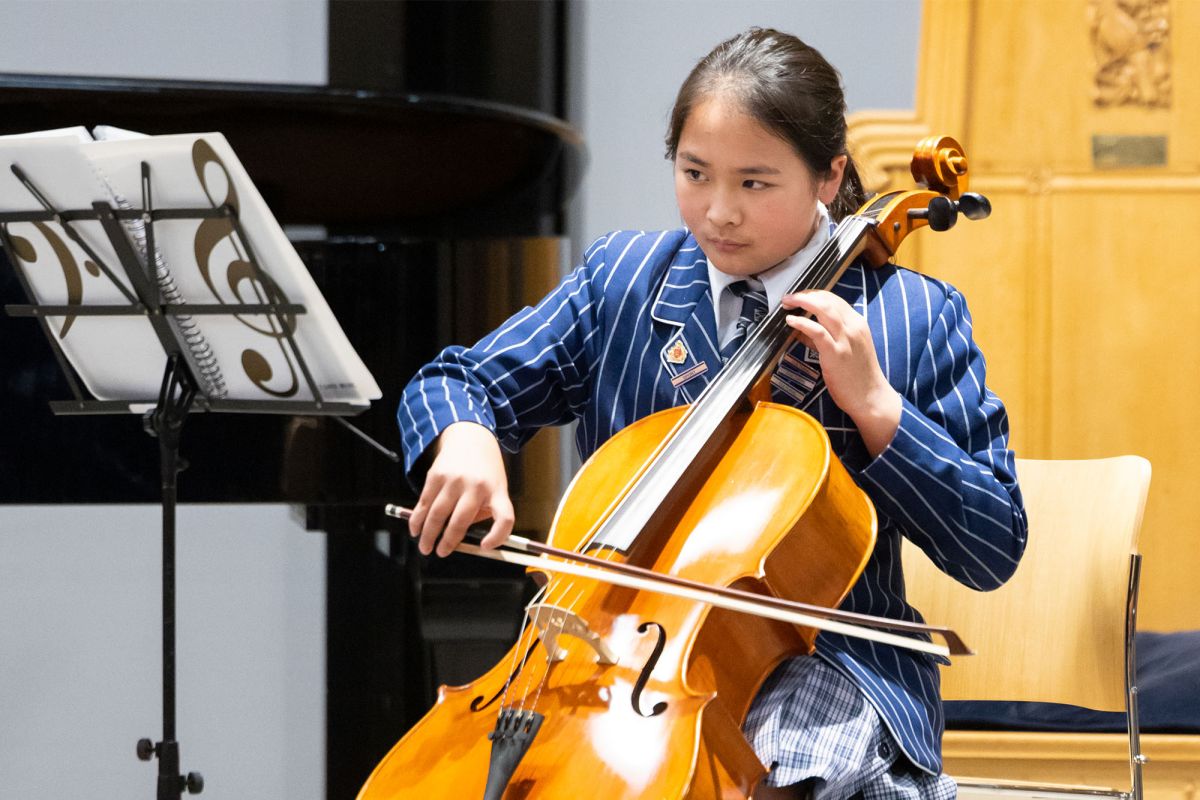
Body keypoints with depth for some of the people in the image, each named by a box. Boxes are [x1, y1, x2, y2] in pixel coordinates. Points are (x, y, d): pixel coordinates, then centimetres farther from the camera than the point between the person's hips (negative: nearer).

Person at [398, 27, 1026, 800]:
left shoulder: (914, 319, 0)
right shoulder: (623, 278, 8)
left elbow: (994, 548, -3)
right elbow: (461, 382, 10)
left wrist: (873, 403, -15)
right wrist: (464, 439, -15)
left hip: (824, 660, -3)